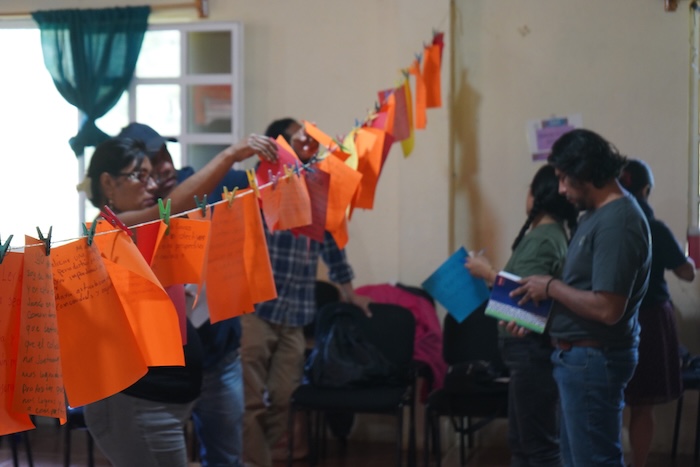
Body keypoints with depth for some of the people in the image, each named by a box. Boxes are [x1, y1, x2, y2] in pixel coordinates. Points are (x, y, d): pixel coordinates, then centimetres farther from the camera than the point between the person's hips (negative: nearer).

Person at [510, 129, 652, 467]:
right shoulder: (598, 213, 10)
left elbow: (607, 308, -28)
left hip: (594, 359, -11)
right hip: (578, 355, 11)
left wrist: (550, 287, -16)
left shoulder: (617, 223, -22)